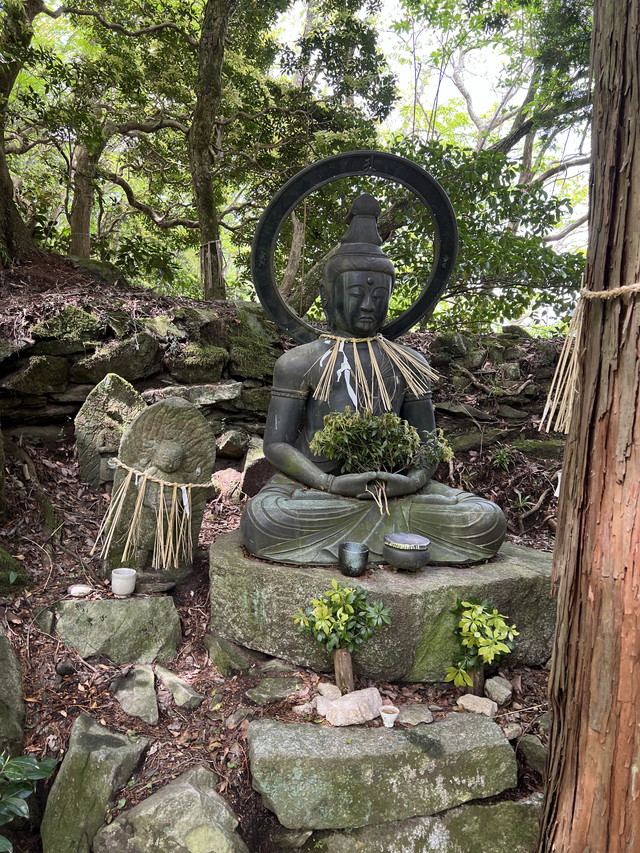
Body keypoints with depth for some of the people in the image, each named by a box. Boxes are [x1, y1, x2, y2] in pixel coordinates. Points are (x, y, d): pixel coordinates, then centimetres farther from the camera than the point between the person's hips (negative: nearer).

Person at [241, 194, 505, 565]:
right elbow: (277, 444, -4)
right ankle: (392, 534, -17)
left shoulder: (408, 365, 10)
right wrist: (330, 483, -21)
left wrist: (414, 480, -14)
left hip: (391, 488, 3)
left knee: (487, 522, -18)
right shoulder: (300, 362, 1)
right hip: (313, 486, -3)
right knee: (262, 520, -37)